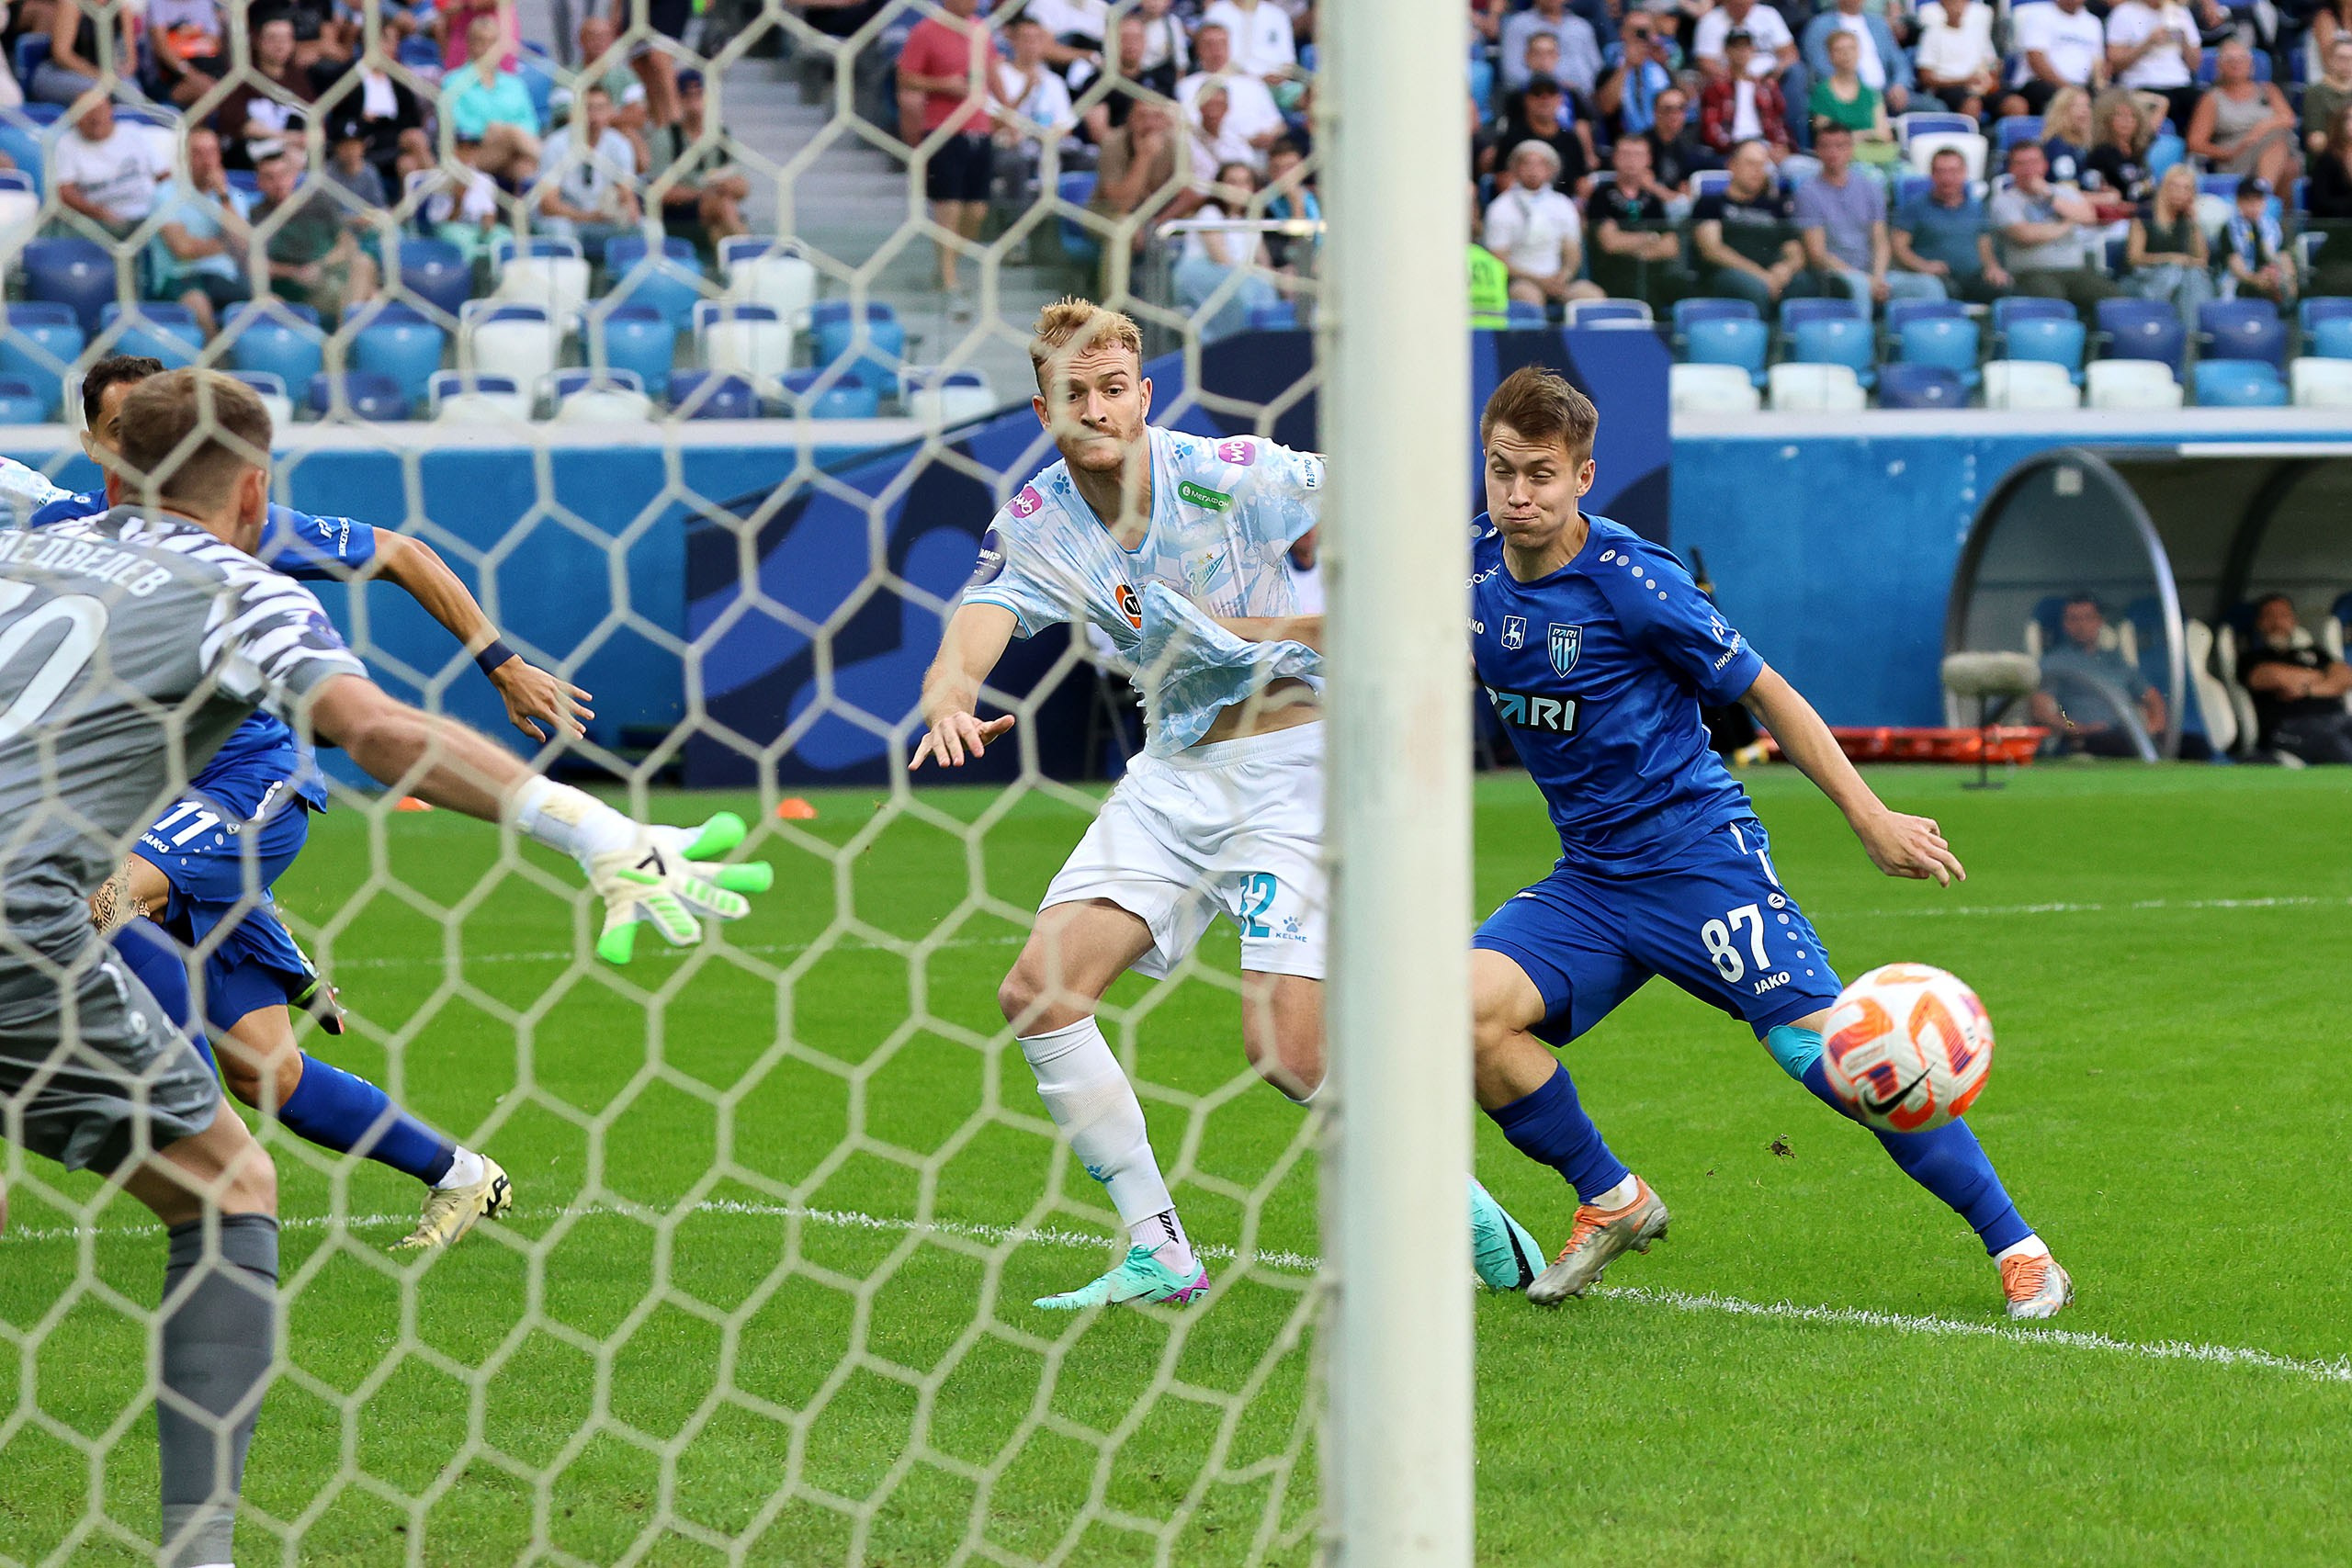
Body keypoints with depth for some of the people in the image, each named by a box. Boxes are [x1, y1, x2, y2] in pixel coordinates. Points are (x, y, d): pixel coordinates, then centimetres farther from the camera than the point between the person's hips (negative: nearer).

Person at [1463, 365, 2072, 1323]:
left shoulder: (1629, 579, -15)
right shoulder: (1471, 567, 0)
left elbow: (1762, 693, -7)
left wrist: (1870, 819, -7)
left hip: (1700, 857, -6)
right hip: (1589, 879, 6)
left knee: (1821, 1047, -19)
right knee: (1461, 1007, -18)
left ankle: (2019, 1251, -8)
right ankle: (1610, 1202, 5)